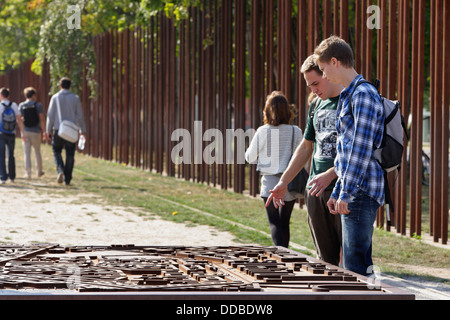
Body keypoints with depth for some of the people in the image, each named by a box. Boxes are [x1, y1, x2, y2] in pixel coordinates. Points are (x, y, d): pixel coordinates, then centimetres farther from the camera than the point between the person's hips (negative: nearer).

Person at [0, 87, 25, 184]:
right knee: (11, 156, 16)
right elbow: (19, 120, 1)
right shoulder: (14, 106, 2)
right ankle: (12, 176, 22)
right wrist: (22, 133, 6)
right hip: (11, 134, 4)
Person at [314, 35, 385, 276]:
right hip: (352, 193, 10)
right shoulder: (349, 95, 20)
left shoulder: (364, 94, -12)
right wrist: (336, 192, 22)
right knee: (361, 263, 13)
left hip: (362, 192, -10)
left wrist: (345, 193, -20)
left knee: (355, 266, -11)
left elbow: (362, 148, -19)